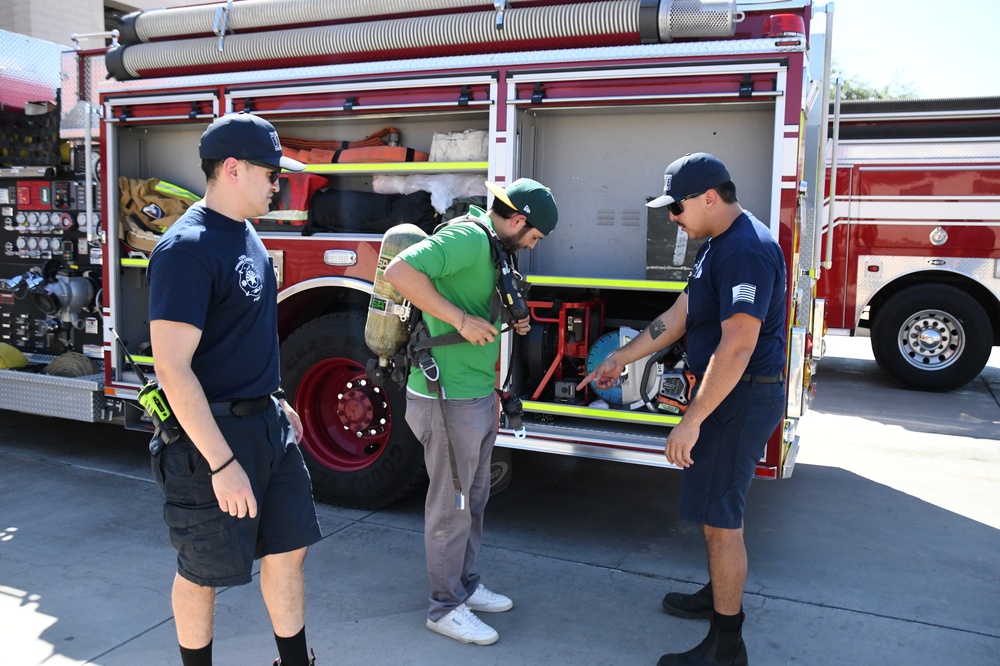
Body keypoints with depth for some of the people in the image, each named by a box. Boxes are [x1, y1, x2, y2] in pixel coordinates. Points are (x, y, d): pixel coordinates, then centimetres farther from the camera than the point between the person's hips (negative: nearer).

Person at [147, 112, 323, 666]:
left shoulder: (244, 236, 9)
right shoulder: (186, 249, -20)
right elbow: (172, 368, -24)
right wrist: (223, 464, -24)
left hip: (267, 423, 9)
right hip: (212, 433, -8)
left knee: (288, 549, 16)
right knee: (203, 572, 10)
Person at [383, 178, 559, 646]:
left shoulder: (489, 245, 12)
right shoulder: (467, 237, -19)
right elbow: (399, 272, -30)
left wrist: (510, 323, 8)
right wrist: (462, 319, -28)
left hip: (478, 395, 10)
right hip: (449, 398, -10)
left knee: (473, 499, 21)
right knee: (451, 508, 4)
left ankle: (466, 585, 37)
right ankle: (446, 607, 21)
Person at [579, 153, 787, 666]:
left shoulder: (746, 250, -22)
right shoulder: (717, 245, 12)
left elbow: (737, 346, -28)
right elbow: (679, 316, 16)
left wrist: (692, 421, -28)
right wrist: (623, 357, 16)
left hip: (743, 396, -11)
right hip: (725, 391, 11)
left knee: (719, 518, -3)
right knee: (713, 506, 22)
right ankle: (719, 595, 41)